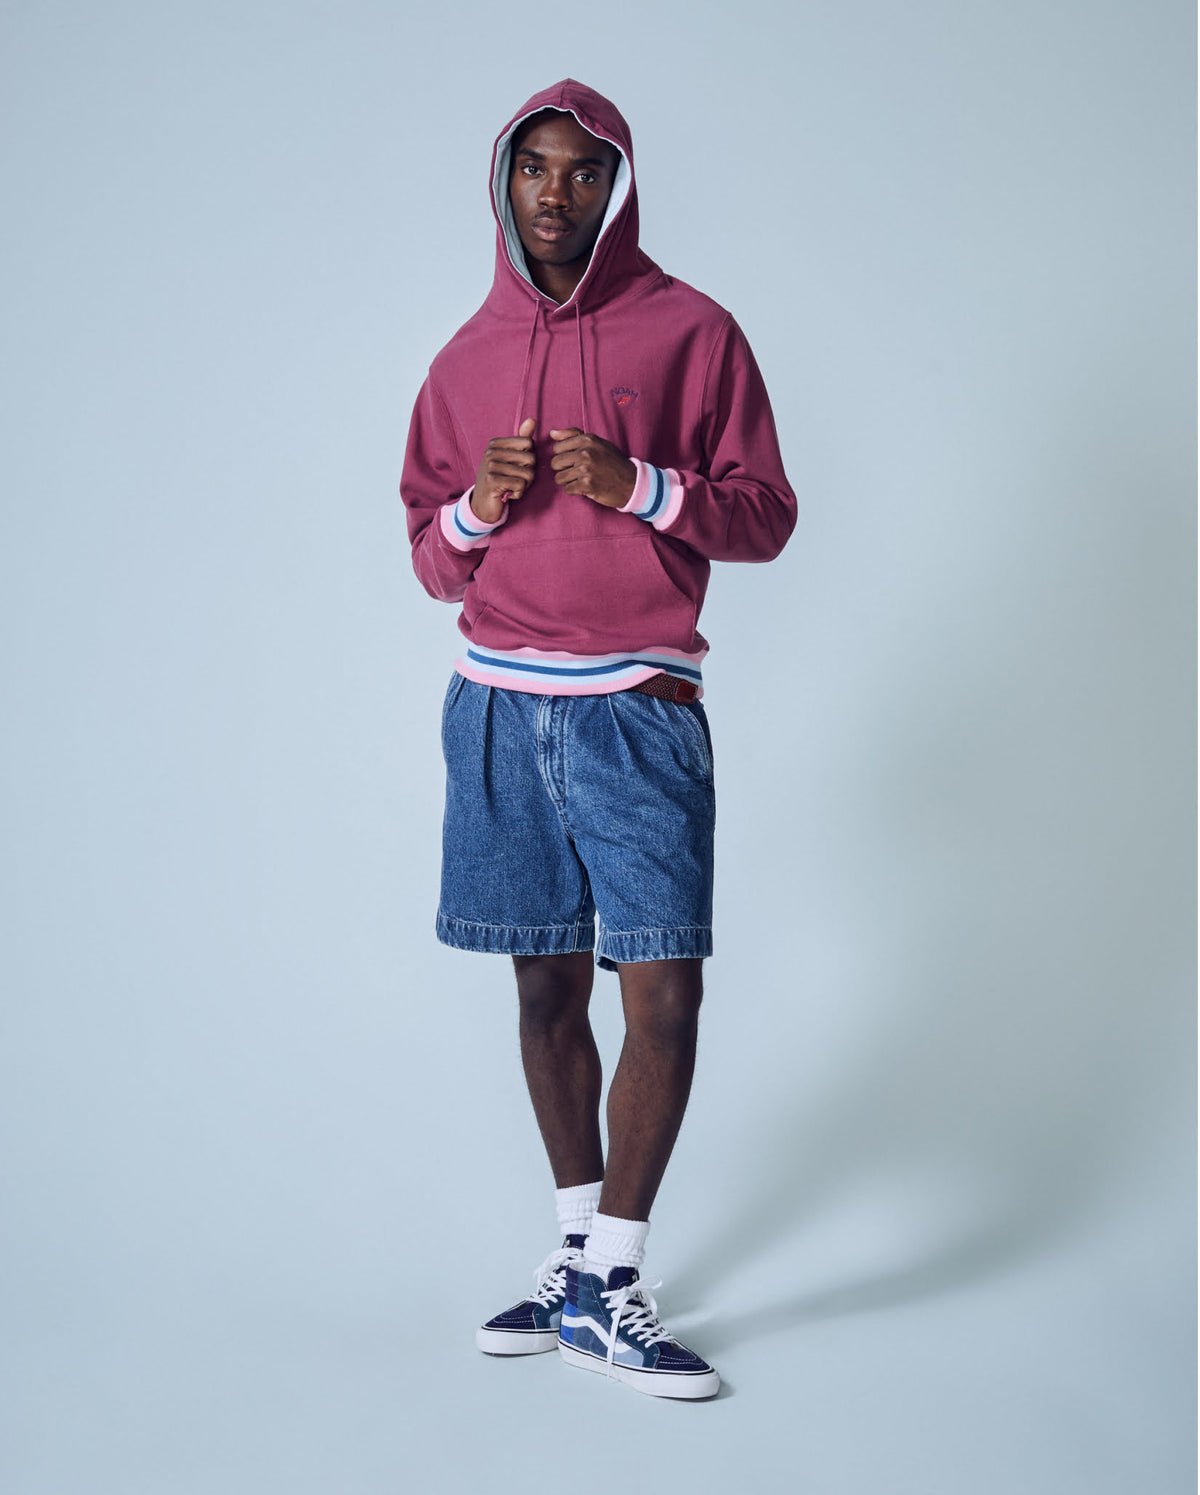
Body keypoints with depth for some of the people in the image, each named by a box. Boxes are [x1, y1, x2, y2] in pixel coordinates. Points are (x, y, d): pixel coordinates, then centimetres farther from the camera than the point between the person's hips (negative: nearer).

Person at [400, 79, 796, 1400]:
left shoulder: (690, 332, 3)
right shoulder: (469, 357, 13)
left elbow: (766, 512, 2)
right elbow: (430, 557, 17)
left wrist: (640, 485, -14)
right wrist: (479, 506, -5)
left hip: (635, 709, -3)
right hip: (498, 707, 3)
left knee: (663, 997, -9)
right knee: (547, 991, 9)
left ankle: (606, 1283, 3)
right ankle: (578, 1250, 23)